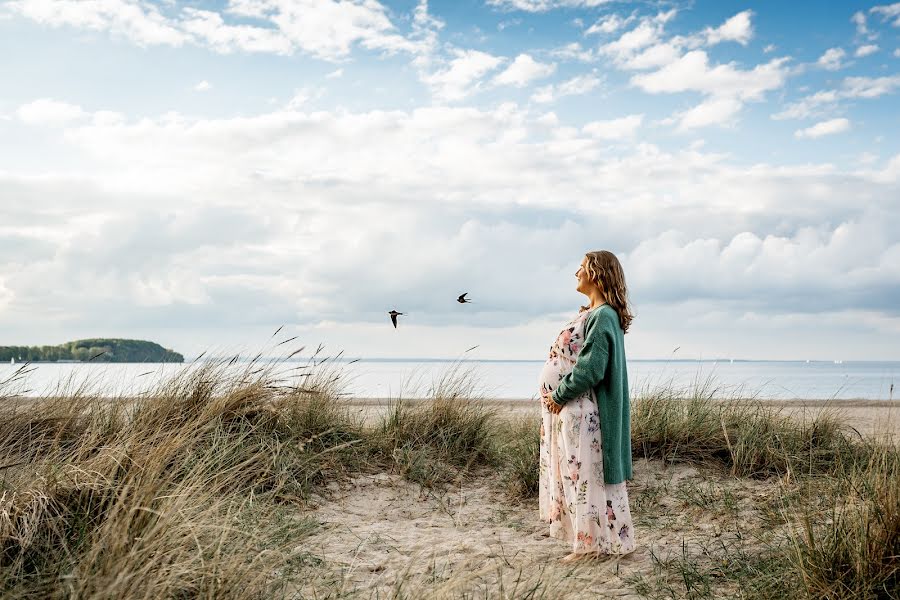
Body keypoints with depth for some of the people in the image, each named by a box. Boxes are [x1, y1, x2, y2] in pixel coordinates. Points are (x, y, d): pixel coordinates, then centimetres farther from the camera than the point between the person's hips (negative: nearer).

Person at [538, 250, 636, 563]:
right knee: (574, 475, 13)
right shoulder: (591, 315, 15)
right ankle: (588, 540, 21)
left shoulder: (603, 316, -16)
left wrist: (558, 396, -13)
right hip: (566, 412, 10)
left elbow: (590, 370, -23)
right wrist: (557, 397, 8)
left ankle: (595, 542, 10)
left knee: (585, 475, -1)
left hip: (580, 414, -10)